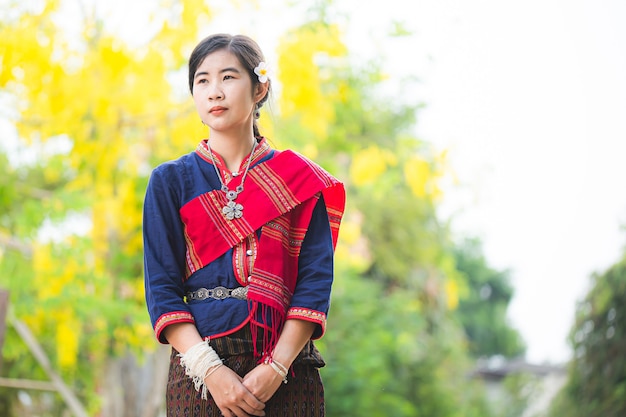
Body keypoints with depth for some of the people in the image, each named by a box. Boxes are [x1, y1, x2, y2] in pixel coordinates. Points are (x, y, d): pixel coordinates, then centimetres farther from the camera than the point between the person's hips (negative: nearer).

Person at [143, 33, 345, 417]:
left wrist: (274, 369, -14)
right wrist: (211, 370, -14)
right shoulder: (171, 181, 6)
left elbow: (316, 282, -3)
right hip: (200, 371, 0)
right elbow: (161, 290, -1)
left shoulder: (299, 178, 5)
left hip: (286, 368, 0)